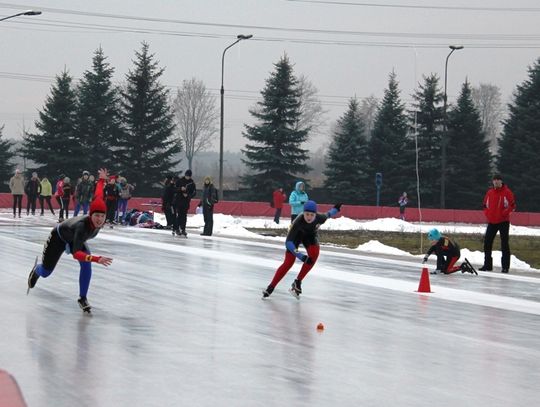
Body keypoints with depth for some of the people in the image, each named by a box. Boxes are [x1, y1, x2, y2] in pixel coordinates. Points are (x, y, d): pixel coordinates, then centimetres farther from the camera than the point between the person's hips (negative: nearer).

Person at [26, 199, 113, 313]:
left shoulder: (100, 222, -28)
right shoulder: (82, 225, -49)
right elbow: (76, 254, -57)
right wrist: (96, 259, -72)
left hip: (75, 239, 5)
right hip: (58, 237, -5)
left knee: (86, 264, -23)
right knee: (45, 272, 16)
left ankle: (82, 298, -8)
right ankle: (36, 271, 55)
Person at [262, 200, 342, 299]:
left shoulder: (319, 218, -33)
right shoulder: (298, 222, -42)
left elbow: (328, 215, -6)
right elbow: (288, 242, -42)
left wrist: (336, 209, 15)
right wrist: (300, 255, -53)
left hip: (310, 235, 3)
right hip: (296, 235, -3)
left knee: (314, 254, -25)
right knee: (288, 262, -14)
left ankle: (298, 282, -12)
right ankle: (271, 287, -2)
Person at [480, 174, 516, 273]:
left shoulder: (507, 192, -6)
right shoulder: (489, 192, 9)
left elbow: (512, 206, -8)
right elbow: (485, 205, 17)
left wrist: (504, 213, -16)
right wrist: (487, 214, 2)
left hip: (503, 222, -5)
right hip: (491, 222, 5)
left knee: (504, 244, -4)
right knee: (487, 243, 5)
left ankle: (505, 266, -2)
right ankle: (487, 265, 15)